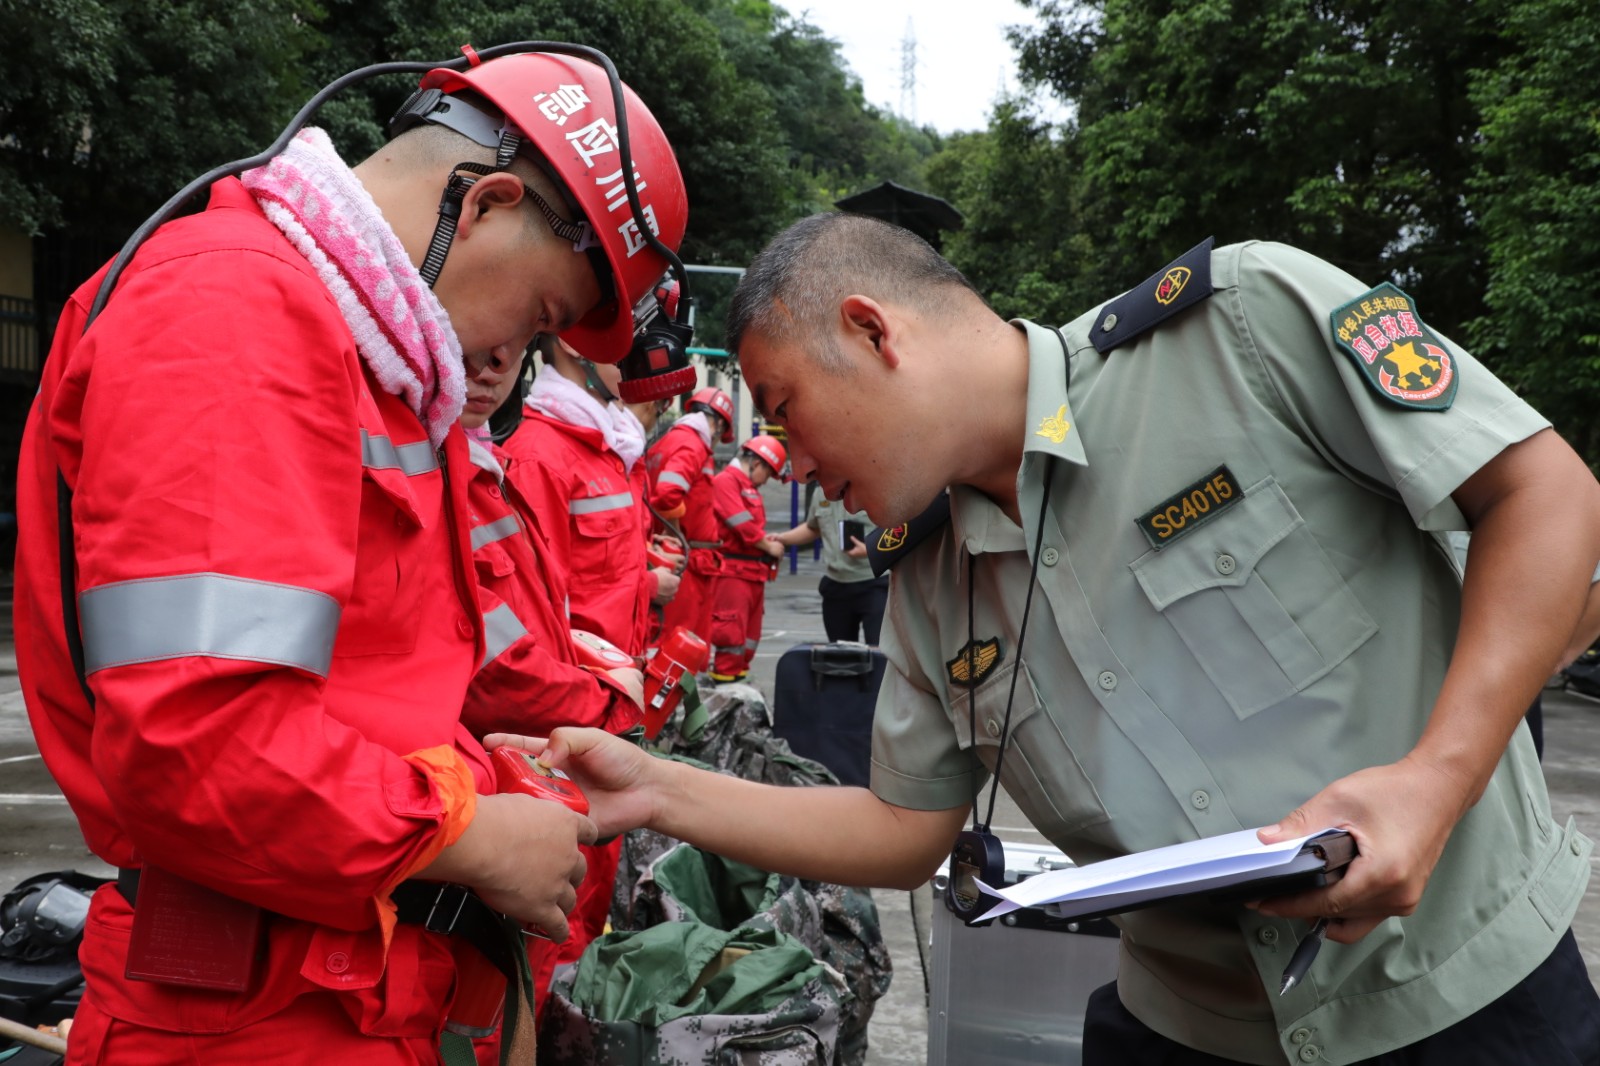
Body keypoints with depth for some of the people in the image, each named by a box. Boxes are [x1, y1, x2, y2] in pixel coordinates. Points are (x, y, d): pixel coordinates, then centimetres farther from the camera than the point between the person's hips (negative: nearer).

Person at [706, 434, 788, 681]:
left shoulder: (749, 486, 20)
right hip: (733, 568, -10)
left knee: (751, 629, 12)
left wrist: (766, 540, 1)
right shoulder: (725, 481, -12)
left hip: (753, 569, 10)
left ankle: (739, 673, 19)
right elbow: (743, 526, -18)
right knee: (731, 626, -8)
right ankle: (726, 677, -4)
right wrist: (769, 547, -7)